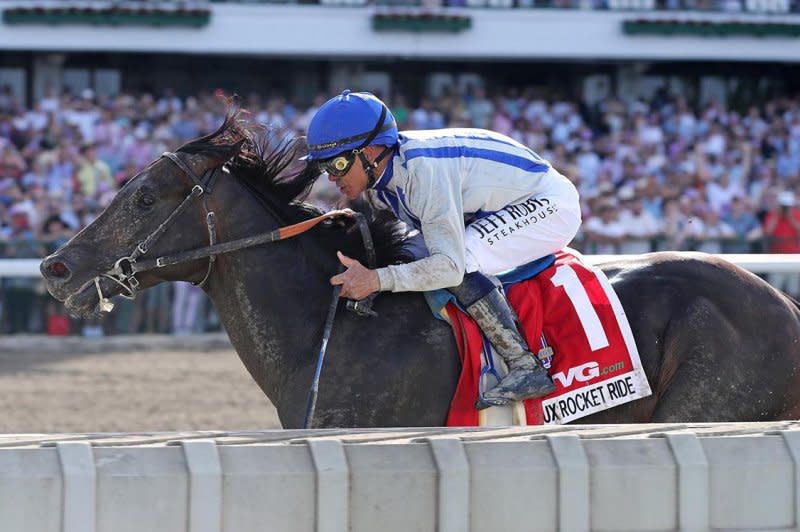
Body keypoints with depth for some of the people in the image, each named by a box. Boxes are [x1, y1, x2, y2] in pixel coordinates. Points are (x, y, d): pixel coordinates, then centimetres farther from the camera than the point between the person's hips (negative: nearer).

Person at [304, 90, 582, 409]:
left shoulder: (423, 169, -31)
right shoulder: (377, 176, -4)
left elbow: (451, 265, -36)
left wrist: (378, 279, -41)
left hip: (551, 203, -10)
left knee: (458, 264, -26)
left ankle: (525, 366, -21)